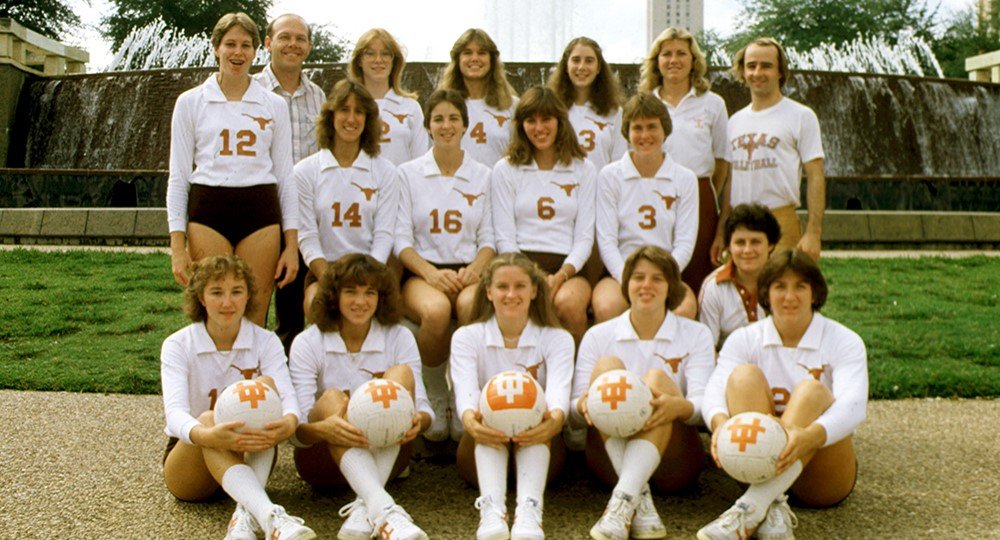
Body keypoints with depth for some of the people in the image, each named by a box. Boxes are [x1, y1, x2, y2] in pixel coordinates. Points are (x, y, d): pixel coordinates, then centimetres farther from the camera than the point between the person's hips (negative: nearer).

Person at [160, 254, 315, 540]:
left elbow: (287, 395, -21)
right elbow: (175, 412, -26)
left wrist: (288, 423, -47)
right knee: (207, 419, -36)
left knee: (266, 386, -27)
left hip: (251, 458, 1)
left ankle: (248, 513, -43)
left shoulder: (266, 342, -4)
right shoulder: (177, 345, -8)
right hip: (191, 457, -1)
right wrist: (208, 436, -49)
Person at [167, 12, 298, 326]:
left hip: (260, 213, 1)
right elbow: (178, 176, 6)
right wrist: (177, 245, -2)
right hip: (208, 212, -1)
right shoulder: (190, 102, 7)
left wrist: (292, 244, 3)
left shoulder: (274, 105, 10)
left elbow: (286, 176, 10)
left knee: (254, 323, 1)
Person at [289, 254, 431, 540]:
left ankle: (365, 507, -39)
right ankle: (384, 510, -54)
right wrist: (325, 428, -39)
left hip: (385, 454, 2)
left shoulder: (399, 338, 1)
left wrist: (418, 420, -32)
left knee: (401, 374, -23)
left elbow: (423, 407, -6)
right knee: (331, 399, -32)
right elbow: (297, 427, -14)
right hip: (323, 455, -1)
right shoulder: (307, 344, -5)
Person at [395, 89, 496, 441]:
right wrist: (432, 273, -16)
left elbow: (489, 238, 10)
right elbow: (401, 239, 2)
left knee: (474, 306, -36)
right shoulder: (408, 173, 10)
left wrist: (474, 270, -12)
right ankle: (435, 399, -12)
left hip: (469, 271, 1)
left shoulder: (483, 176, 14)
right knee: (436, 311, -36)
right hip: (421, 272, -1)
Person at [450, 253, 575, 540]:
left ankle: (529, 509, -54)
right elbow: (465, 391, -18)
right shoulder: (466, 337, 2)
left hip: (538, 449, 0)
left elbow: (559, 392, -20)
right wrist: (471, 420, -43)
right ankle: (491, 508, -53)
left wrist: (554, 419, -45)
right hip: (482, 451, 0)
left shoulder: (557, 339, 2)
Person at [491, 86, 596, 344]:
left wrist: (561, 276, -11)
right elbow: (504, 237, 4)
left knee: (569, 303, -34)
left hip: (568, 268, 1)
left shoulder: (583, 170, 15)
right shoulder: (505, 170, 12)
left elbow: (584, 237, 8)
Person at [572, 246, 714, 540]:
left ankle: (624, 499, -44)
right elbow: (575, 412, 3)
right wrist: (584, 405, -23)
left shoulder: (696, 335, 10)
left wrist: (679, 406, -30)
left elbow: (703, 404, -5)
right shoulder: (598, 336, 11)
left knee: (657, 378, -26)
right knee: (607, 365, -22)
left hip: (673, 461, -1)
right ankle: (640, 496, -37)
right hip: (610, 457, 1)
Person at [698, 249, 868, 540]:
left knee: (811, 390, -28)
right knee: (745, 375, -22)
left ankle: (750, 508, -44)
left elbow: (853, 405, -20)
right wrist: (720, 421, -39)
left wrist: (811, 436, -42)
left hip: (822, 475, -1)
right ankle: (772, 506, -39)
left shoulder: (844, 342, -1)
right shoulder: (744, 339, 4)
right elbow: (716, 388, -14)